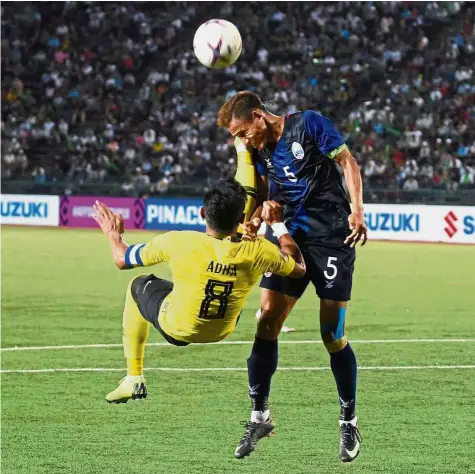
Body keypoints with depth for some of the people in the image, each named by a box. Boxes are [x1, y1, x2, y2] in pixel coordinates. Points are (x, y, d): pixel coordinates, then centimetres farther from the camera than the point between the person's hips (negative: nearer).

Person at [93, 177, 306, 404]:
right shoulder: (258, 251, -26)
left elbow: (122, 259, -13)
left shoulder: (178, 242, -31)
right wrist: (278, 225, 3)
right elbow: (299, 268, -4)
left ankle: (134, 379, 26)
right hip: (222, 331, 3)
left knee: (137, 286, 27)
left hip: (176, 329, -3)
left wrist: (113, 234, 9)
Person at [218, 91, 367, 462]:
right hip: (291, 236, 6)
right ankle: (259, 415, 7)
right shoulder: (259, 149, 8)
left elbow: (347, 161, -7)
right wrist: (255, 220, -3)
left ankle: (350, 423, 10)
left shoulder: (309, 124, -10)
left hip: (332, 236, -6)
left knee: (332, 335, -6)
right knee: (267, 321, -4)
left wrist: (357, 210, -17)